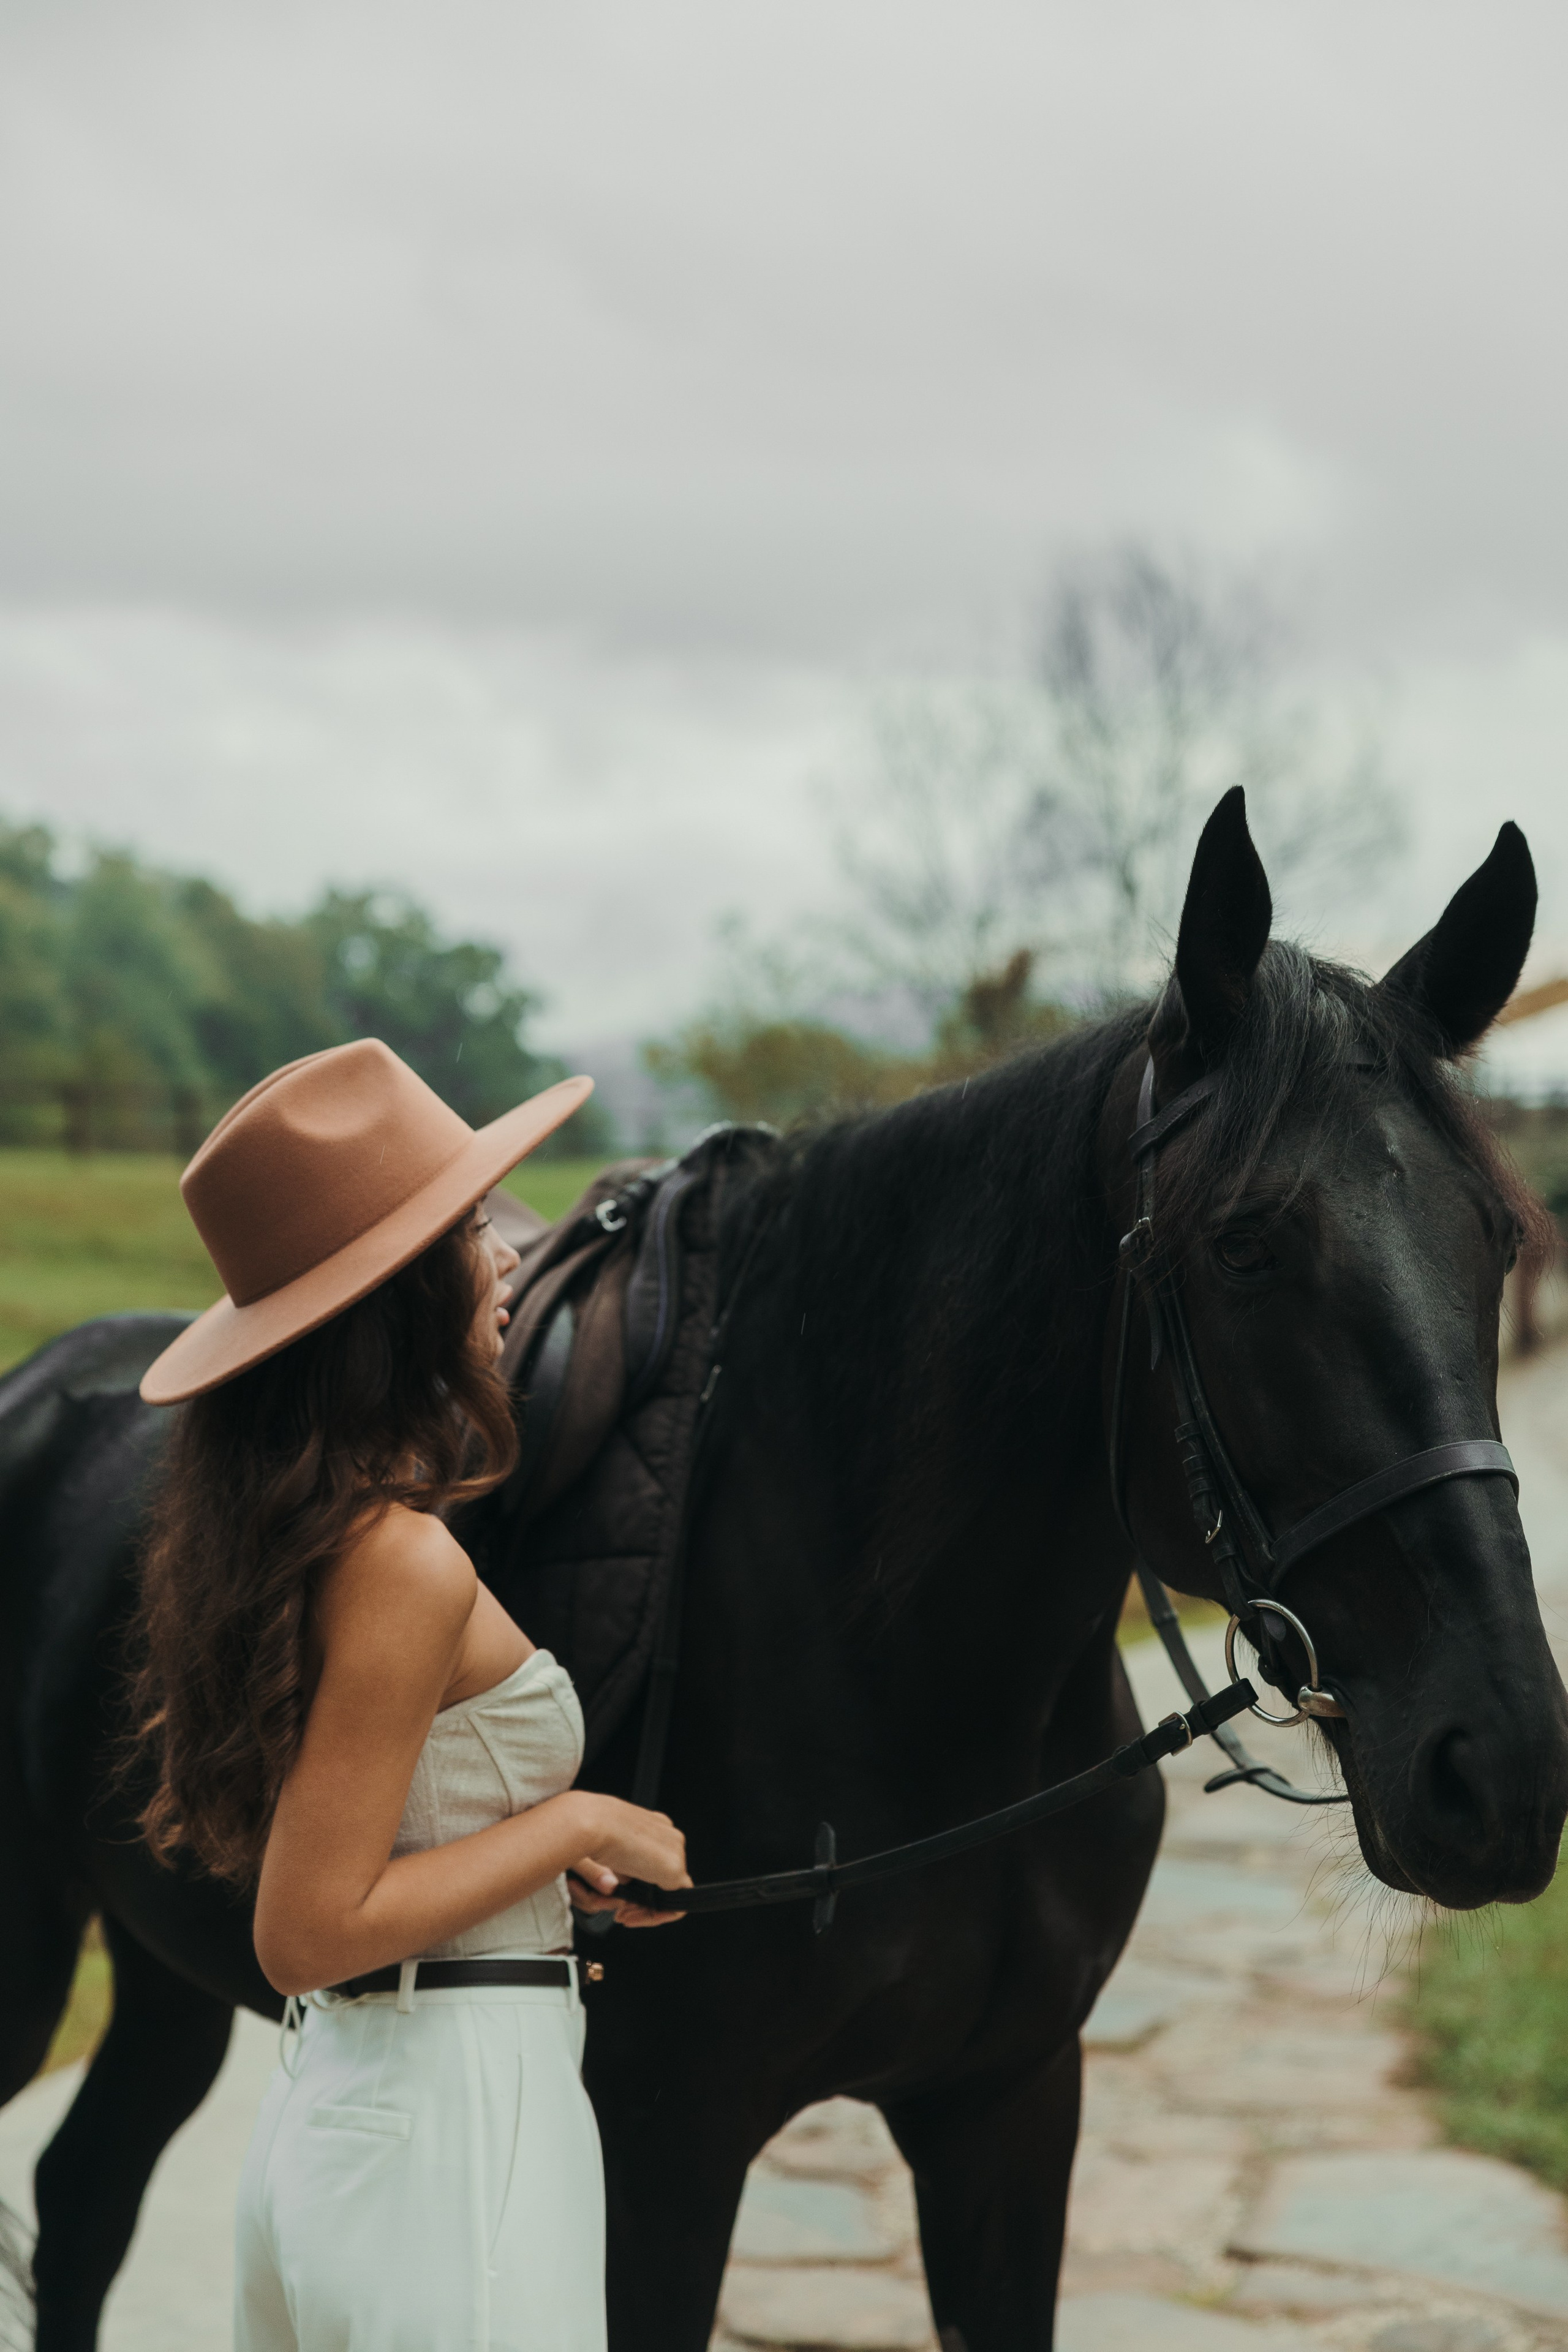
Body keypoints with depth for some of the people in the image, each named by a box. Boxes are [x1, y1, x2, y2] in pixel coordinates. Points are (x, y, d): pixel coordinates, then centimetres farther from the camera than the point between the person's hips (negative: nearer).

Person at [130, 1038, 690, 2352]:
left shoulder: (292, 1528, 7)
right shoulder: (407, 1564, -21)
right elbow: (309, 1933, -21)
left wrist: (544, 1854, 12)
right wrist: (570, 1825, -13)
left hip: (331, 2111, 9)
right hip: (459, 2131, -9)